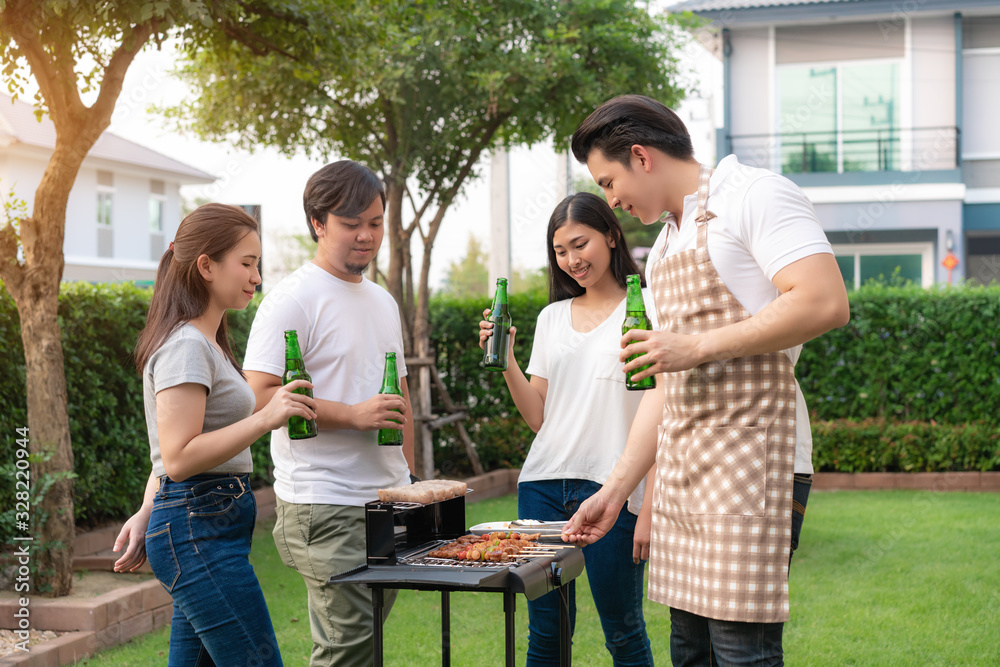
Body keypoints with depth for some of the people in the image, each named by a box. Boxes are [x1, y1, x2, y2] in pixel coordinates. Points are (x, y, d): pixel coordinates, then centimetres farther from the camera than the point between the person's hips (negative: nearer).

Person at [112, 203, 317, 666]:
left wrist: (148, 515, 17)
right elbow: (178, 458, -21)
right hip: (199, 531, -10)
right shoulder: (186, 346, -14)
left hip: (206, 527, 10)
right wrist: (264, 419, -26)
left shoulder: (204, 342, 18)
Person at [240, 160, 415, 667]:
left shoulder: (382, 301, 18)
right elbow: (260, 395, -17)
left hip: (387, 503, 8)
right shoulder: (293, 299, -9)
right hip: (326, 506, -8)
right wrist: (353, 415, -19)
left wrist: (410, 481, 21)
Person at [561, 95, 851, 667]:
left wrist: (699, 345, -16)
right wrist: (616, 490, 18)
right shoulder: (665, 248, 22)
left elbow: (826, 303, -19)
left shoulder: (755, 195, -5)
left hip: (750, 455, -9)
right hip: (682, 468, 9)